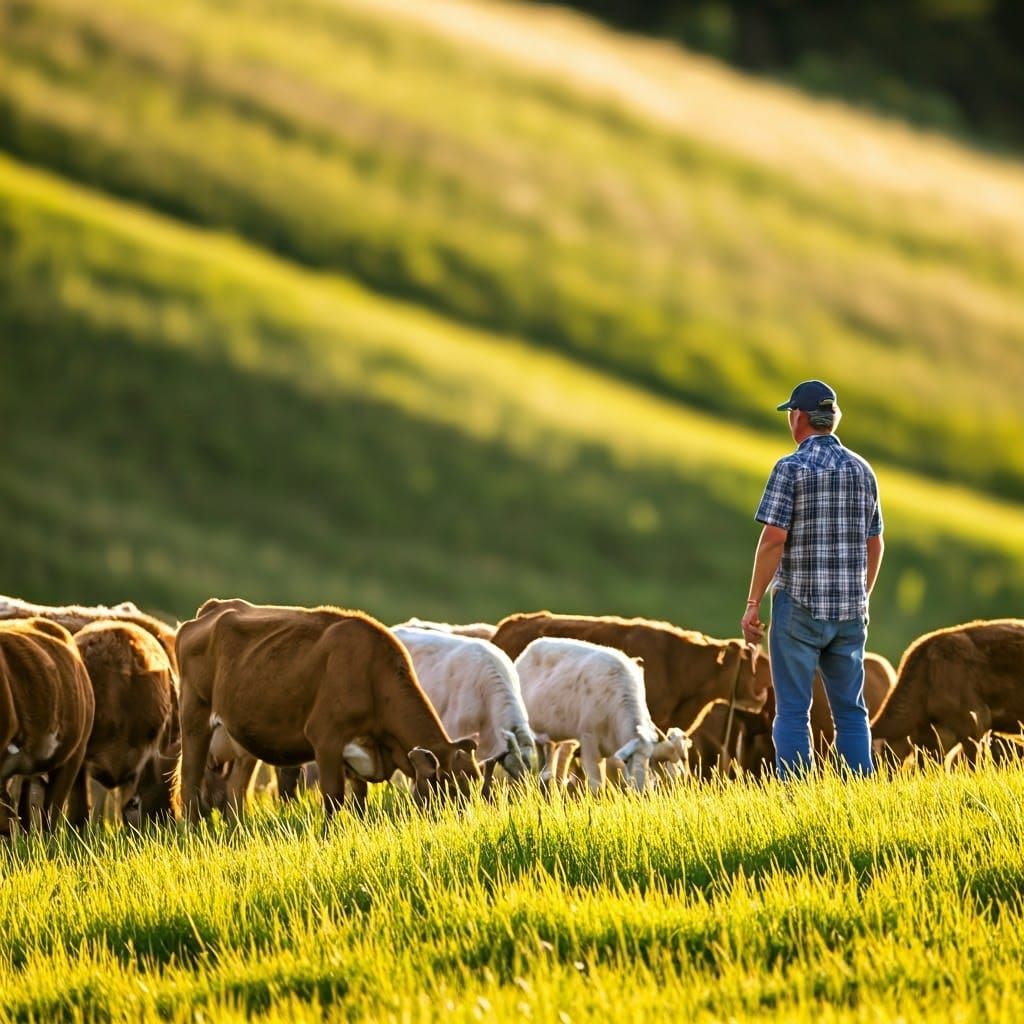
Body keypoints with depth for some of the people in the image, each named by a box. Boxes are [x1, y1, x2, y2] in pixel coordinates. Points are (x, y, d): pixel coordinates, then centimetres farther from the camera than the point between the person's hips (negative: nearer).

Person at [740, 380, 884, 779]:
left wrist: (753, 603, -10)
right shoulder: (862, 470, 8)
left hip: (799, 605, -5)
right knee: (850, 709, 9)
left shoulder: (791, 469, -9)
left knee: (793, 710, -1)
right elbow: (875, 543, 12)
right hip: (849, 609, 5)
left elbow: (774, 538, -15)